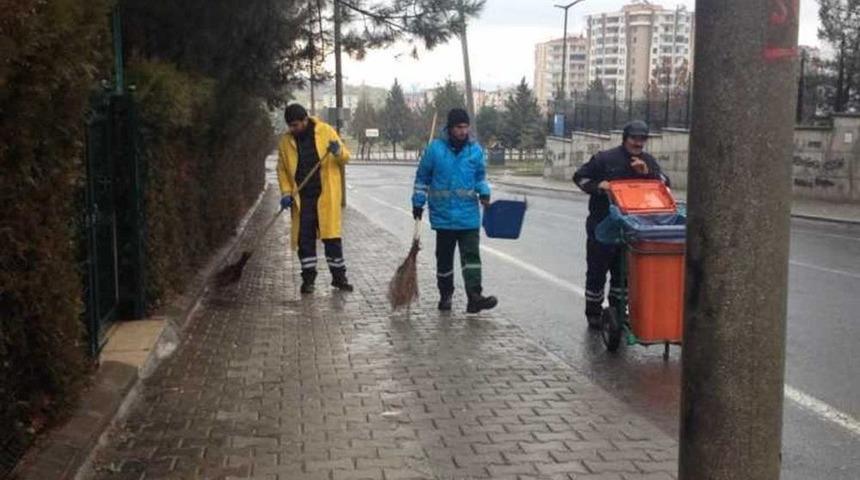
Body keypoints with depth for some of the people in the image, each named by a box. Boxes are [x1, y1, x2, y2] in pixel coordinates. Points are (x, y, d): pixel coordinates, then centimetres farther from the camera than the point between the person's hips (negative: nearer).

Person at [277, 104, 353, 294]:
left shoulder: (326, 131, -1)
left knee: (332, 237, 1)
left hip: (326, 195, -2)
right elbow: (282, 169, 12)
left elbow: (345, 157, 4)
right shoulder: (286, 141, 5)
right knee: (304, 239, 4)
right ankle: (308, 278, 15)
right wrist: (286, 192, -1)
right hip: (301, 198, 2)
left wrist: (338, 152, -19)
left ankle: (339, 276, 11)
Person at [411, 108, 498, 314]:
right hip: (443, 215, -1)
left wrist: (484, 192, -2)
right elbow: (422, 177, 7)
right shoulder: (435, 149, -3)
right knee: (444, 258, 10)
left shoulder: (475, 149, 4)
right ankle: (445, 295, 23)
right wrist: (418, 203, 7)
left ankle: (474, 296, -13)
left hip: (469, 215, 1)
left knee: (471, 255, -9)